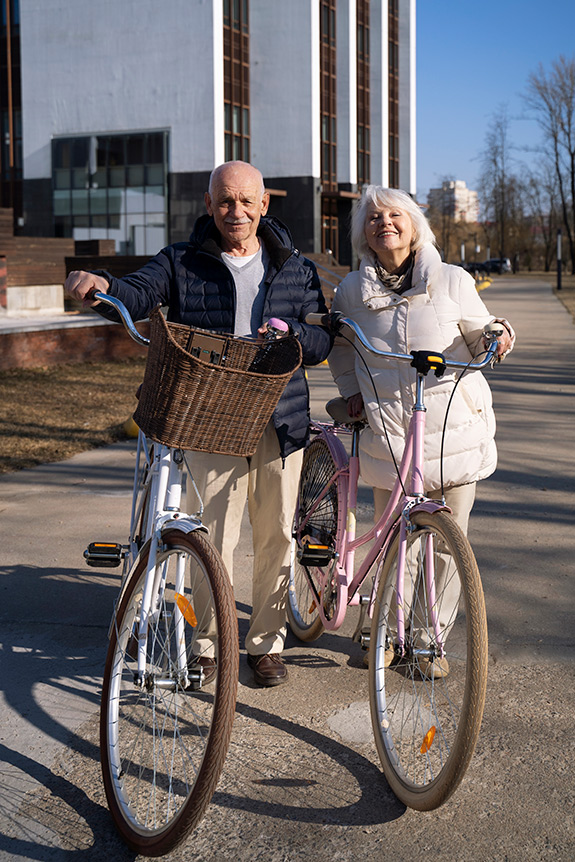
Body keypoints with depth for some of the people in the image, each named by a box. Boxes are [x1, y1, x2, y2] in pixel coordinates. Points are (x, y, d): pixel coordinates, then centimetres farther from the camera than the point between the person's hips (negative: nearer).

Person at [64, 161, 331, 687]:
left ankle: (267, 643, 24)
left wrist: (291, 332, -14)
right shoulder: (182, 263, 5)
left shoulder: (296, 268, 11)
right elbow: (138, 296, -12)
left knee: (276, 535, 9)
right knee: (216, 536, -5)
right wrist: (101, 286, -35)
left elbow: (324, 342, 8)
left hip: (281, 421, 2)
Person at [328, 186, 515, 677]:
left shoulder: (452, 281, 0)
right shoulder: (352, 291, 4)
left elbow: (477, 338, 11)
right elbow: (339, 346, 22)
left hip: (455, 430, -1)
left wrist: (498, 333, -11)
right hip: (389, 434, 1)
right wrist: (352, 391, 9)